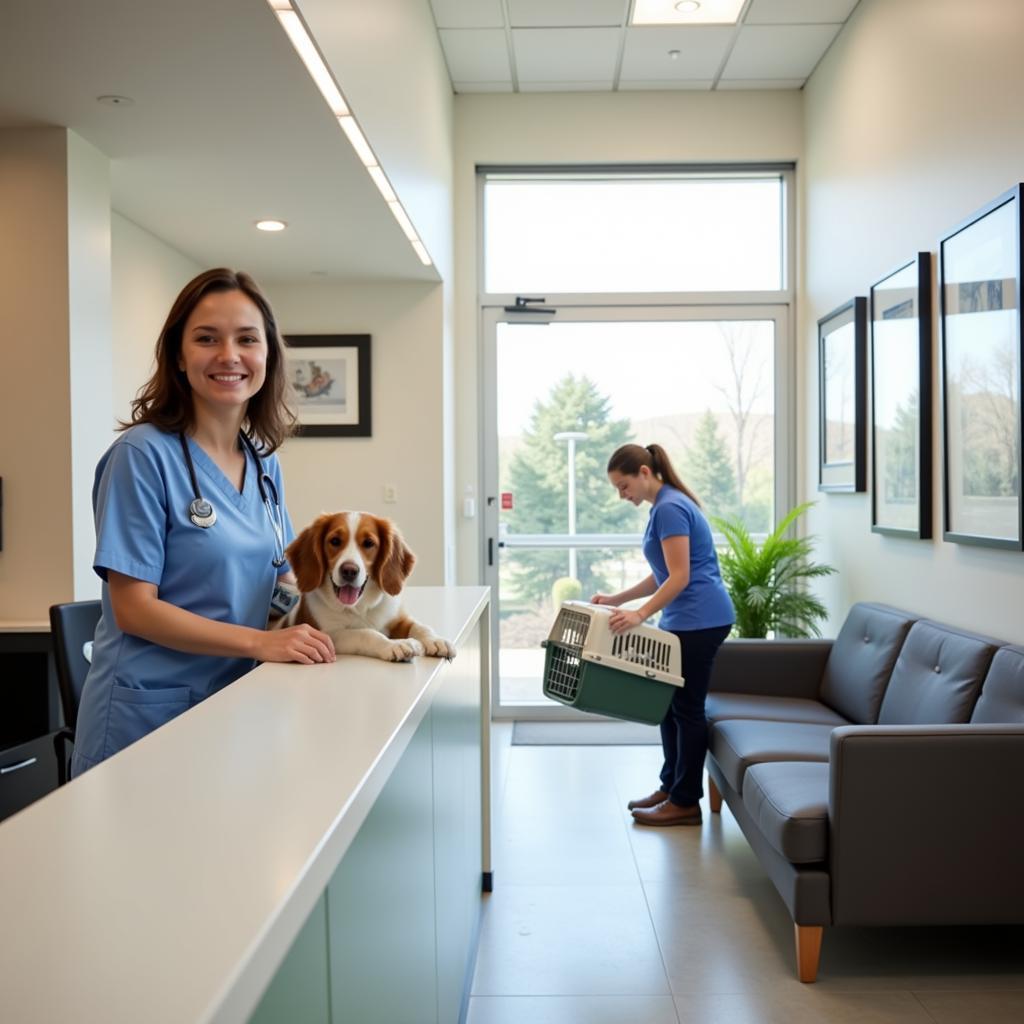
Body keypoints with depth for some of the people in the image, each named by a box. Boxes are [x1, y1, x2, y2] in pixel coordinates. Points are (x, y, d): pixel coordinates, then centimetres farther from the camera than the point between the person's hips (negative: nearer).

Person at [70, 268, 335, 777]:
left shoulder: (264, 460, 5)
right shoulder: (143, 454, -14)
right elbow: (133, 608, -17)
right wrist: (261, 642, -24)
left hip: (237, 706, 6)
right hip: (148, 712, -6)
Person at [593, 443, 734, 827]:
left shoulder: (670, 508, -17)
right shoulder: (663, 507, 14)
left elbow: (680, 577, -22)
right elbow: (663, 576, 19)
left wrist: (640, 615, -29)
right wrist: (618, 599, 14)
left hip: (700, 620, -10)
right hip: (686, 620, 10)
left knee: (687, 707, -2)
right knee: (669, 703, 15)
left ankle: (686, 803, 7)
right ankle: (671, 787, 25)